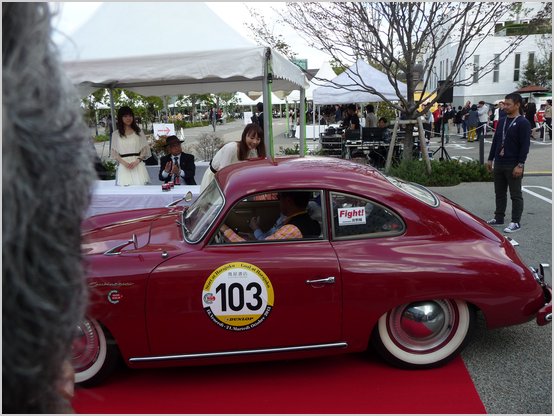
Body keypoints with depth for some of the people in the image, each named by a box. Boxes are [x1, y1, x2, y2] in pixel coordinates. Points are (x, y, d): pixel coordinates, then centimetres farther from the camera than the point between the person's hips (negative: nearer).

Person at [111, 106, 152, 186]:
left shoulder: (139, 132, 11)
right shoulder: (116, 134, 11)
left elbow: (145, 149, 8)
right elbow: (114, 153, 8)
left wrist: (137, 161, -9)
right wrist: (124, 163, -10)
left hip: (138, 165, 0)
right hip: (124, 166, 0)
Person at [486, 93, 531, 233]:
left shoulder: (523, 123, -8)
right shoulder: (501, 121, 13)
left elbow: (525, 145, -12)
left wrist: (520, 165, -16)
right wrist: (490, 159, 14)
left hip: (513, 166, -7)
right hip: (499, 164, 7)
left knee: (516, 195, 1)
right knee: (499, 193, 13)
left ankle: (516, 222, 7)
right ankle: (499, 218, 23)